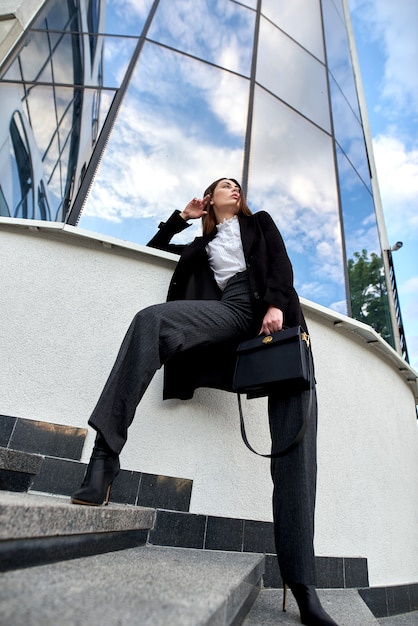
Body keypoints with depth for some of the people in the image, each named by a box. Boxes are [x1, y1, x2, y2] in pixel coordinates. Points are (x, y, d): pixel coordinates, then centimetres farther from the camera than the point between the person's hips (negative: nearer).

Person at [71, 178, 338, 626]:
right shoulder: (202, 245, 36)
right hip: (230, 312, 1)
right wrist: (182, 216, 35)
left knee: (297, 413, -22)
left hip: (272, 311, 0)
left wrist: (276, 305, -7)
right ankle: (105, 453, -37)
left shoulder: (260, 223, 33)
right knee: (151, 318, -29)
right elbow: (154, 248, 42)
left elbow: (281, 262, 13)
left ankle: (302, 585, -22)